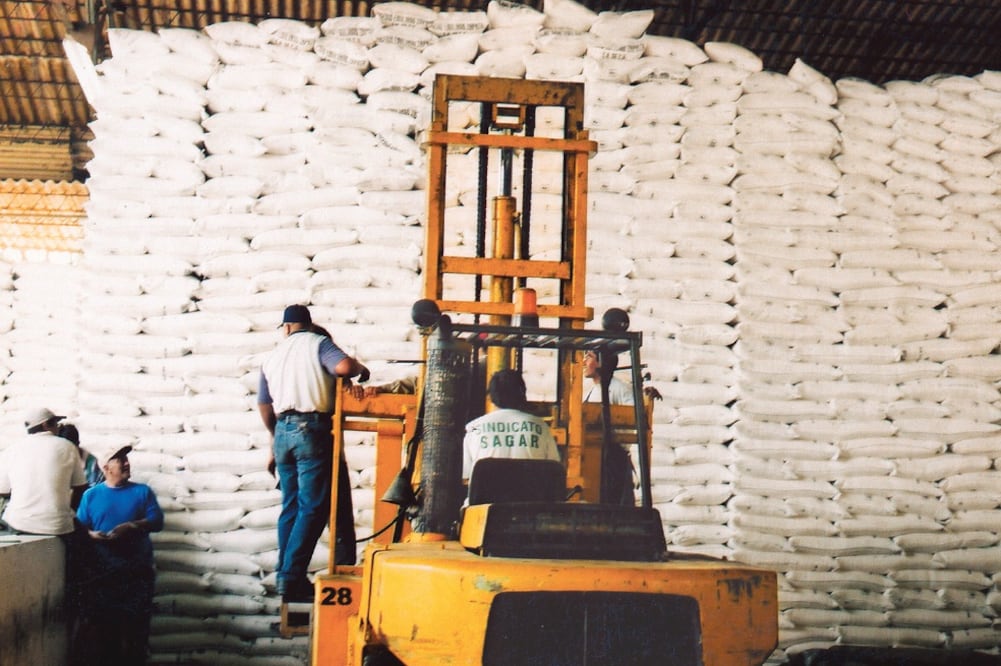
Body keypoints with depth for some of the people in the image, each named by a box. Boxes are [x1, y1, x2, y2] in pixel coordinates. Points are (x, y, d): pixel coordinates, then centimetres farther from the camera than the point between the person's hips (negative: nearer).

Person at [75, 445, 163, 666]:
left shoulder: (143, 491, 8)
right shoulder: (91, 495, 7)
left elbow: (157, 521, -1)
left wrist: (132, 527, -16)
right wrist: (92, 535, -18)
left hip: (137, 571, 0)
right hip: (103, 571, 0)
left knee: (136, 623, 0)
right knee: (101, 623, 2)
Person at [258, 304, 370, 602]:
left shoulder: (273, 356, 18)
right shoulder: (318, 343, 1)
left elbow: (264, 405, 21)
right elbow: (343, 366, -19)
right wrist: (361, 370, 3)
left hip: (283, 431, 6)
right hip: (312, 431, -6)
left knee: (291, 507, 13)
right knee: (313, 507, -4)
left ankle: (285, 577, 14)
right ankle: (292, 577, -10)